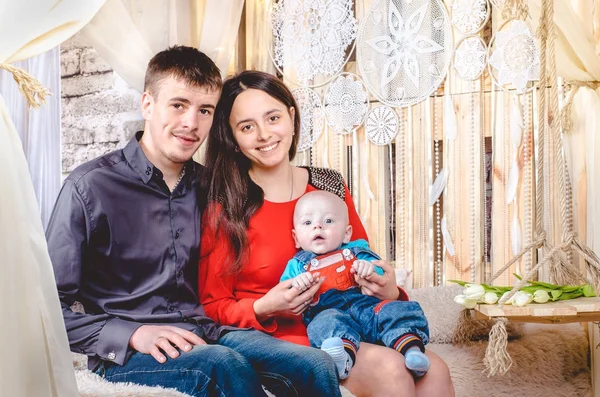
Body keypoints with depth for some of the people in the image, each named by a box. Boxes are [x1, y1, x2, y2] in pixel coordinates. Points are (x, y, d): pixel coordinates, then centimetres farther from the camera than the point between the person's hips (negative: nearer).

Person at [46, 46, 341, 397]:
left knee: (319, 369, -22)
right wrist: (132, 334, -17)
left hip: (205, 333, 4)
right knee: (227, 365, -34)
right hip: (123, 355, -3)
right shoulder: (90, 186, -4)